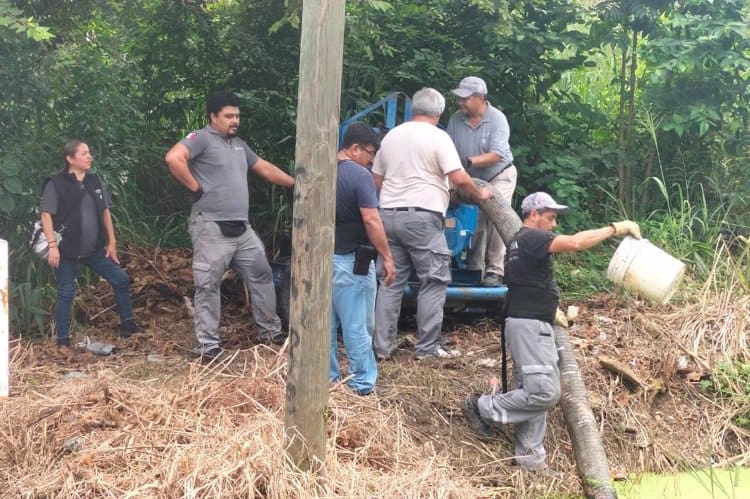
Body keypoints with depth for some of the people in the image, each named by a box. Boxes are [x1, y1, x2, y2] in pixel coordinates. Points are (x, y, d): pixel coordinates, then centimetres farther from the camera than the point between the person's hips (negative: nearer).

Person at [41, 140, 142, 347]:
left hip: (94, 250, 5)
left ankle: (128, 324, 19)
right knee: (66, 293, -1)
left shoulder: (95, 181, 9)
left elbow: (105, 212, 13)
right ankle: (62, 341, 9)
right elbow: (46, 215, -10)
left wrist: (112, 243, 11)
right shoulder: (55, 184, -8)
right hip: (67, 251, -5)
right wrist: (52, 246, -18)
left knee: (121, 279, 4)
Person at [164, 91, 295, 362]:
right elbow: (173, 158, -24)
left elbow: (266, 169, 25)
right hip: (211, 228, -8)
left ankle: (270, 330, 28)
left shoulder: (238, 144, 18)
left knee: (262, 275, 14)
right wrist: (196, 187, -16)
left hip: (241, 228, 8)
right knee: (208, 287, -1)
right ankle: (209, 345, 8)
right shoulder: (202, 138, -8)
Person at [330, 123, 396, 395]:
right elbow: (371, 220, -20)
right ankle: (362, 383, 5)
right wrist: (387, 257, -15)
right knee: (356, 326, -1)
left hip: (323, 257, 8)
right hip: (350, 261, -7)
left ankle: (327, 378, 20)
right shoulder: (359, 175, -14)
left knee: (326, 322, 13)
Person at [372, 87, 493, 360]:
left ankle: (382, 345, 11)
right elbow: (459, 178, -12)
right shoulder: (437, 137, -4)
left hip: (388, 214, 6)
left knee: (391, 282, 10)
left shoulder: (391, 135, 15)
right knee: (434, 282, 3)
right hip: (421, 217, -6)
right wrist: (480, 193, 5)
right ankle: (427, 347, 4)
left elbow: (377, 180, 18)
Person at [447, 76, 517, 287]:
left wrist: (469, 161, -41)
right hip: (473, 180, 5)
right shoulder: (456, 119, -10)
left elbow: (496, 155, -30)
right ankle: (475, 269, 14)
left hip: (500, 176, -4)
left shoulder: (497, 119, -22)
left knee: (495, 219, -17)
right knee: (475, 222, 5)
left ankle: (495, 271, -15)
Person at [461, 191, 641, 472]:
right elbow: (575, 242, -26)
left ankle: (529, 456, 13)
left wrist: (550, 310, 19)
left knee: (534, 393, 10)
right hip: (529, 326, -11)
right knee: (545, 393, -13)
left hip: (533, 326, 11)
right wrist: (616, 228, -19)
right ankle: (483, 408, -3)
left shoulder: (519, 241, 21)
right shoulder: (531, 237, -12)